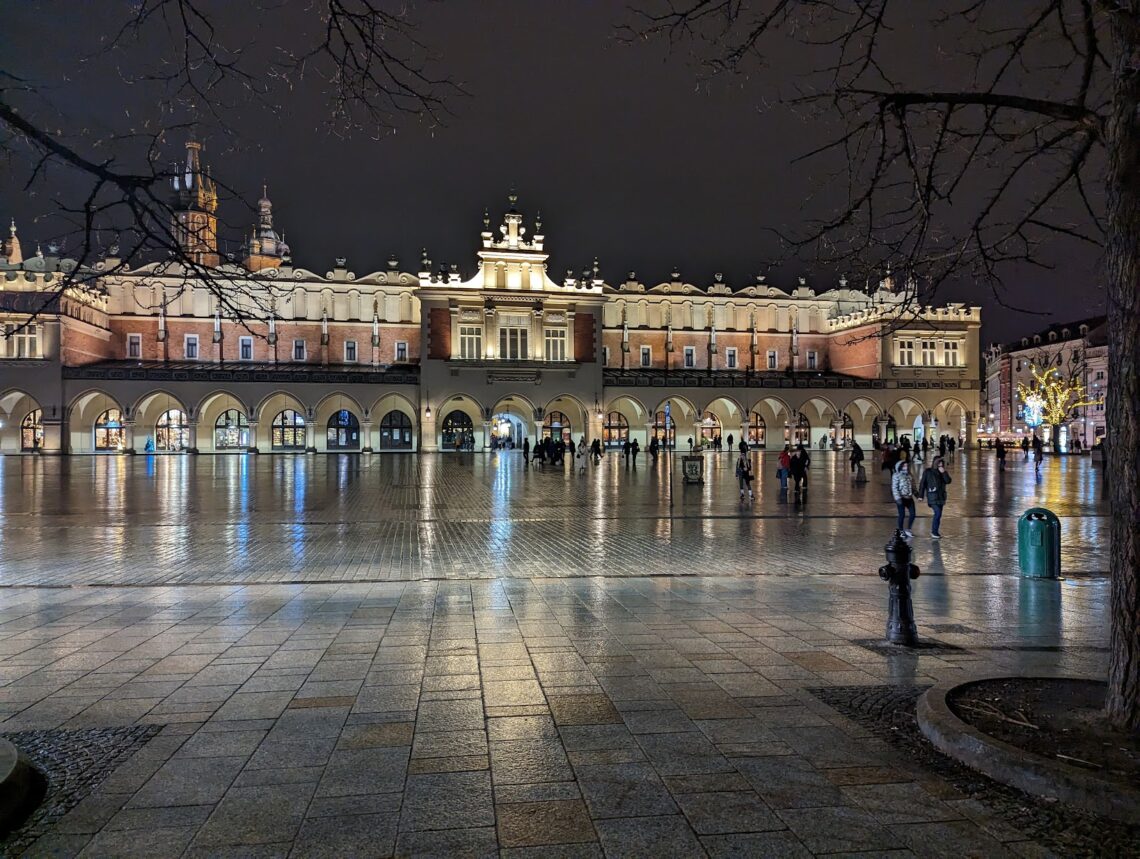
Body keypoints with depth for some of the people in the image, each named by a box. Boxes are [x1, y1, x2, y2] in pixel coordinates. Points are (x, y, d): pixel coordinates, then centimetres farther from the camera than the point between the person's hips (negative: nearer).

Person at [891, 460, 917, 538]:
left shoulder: (909, 475, 12)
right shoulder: (896, 476, -6)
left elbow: (913, 486, 19)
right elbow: (894, 488, -11)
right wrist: (898, 498, -18)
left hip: (909, 498, 6)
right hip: (901, 498, -6)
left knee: (913, 514, 2)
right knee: (902, 515, -2)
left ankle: (908, 530, 17)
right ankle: (901, 531, 11)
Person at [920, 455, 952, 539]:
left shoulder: (943, 472, 9)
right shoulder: (928, 472, -3)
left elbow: (948, 481, -5)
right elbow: (922, 484, -2)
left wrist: (943, 472, -15)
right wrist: (921, 495, -4)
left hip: (941, 496, 5)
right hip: (932, 496, -5)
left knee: (938, 514, 7)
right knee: (938, 513, -15)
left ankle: (934, 532, 16)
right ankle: (934, 532, -6)